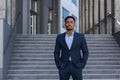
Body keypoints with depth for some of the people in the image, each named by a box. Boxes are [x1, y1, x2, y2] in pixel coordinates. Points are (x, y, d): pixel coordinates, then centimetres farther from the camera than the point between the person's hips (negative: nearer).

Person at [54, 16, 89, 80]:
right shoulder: (59, 37, 5)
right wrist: (58, 66, -2)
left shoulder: (80, 36, 2)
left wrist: (82, 66, -6)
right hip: (64, 67, 1)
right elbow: (56, 53, 9)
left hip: (76, 67, -1)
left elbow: (85, 52, 4)